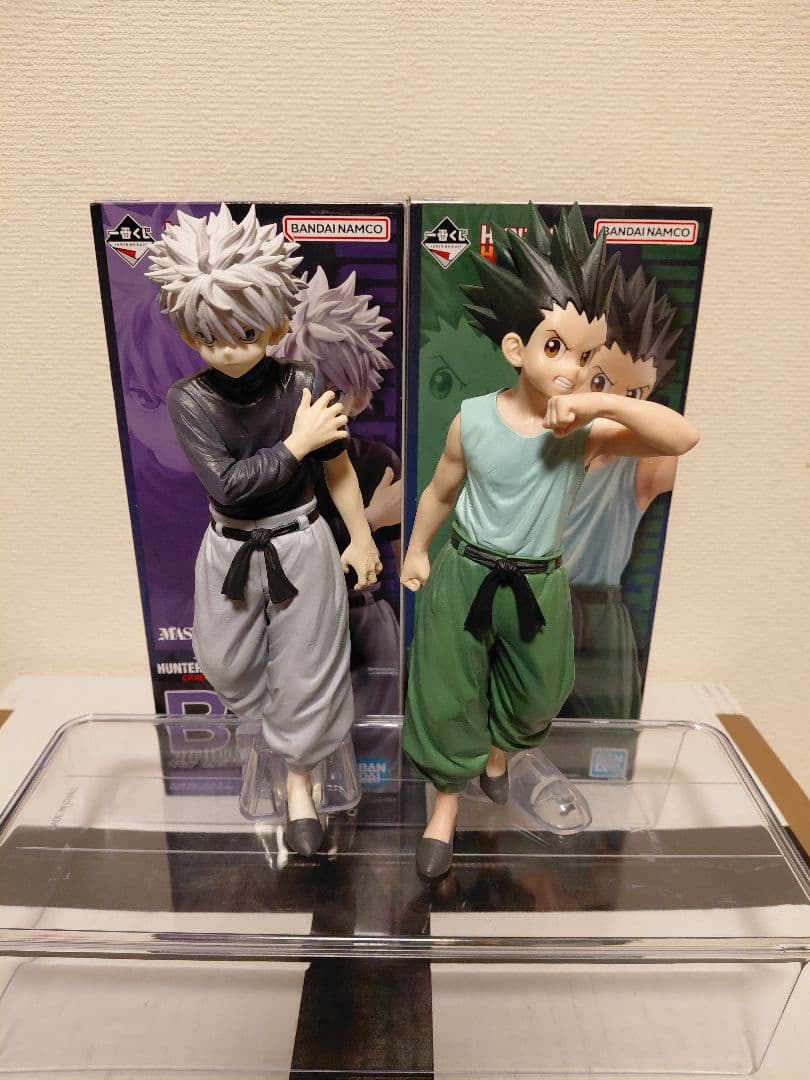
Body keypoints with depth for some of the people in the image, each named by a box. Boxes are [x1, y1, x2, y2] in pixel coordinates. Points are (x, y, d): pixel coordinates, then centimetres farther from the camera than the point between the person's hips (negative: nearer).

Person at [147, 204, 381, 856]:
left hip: (301, 546, -1)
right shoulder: (188, 399, -14)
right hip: (231, 550, 2)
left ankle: (299, 778, 37)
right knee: (228, 667, 22)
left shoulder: (305, 386, -16)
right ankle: (265, 716, 59)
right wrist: (295, 443, -24)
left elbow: (338, 468, -5)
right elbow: (226, 484, -23)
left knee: (305, 668, 10)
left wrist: (361, 539, 3)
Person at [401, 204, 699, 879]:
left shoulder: (589, 430, -16)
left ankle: (497, 752, 58)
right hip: (466, 576, -1)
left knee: (535, 696, 23)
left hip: (539, 587, 2)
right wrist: (417, 550, 10)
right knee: (449, 697, 10)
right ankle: (447, 803, 37)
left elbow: (684, 438, -29)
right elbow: (441, 492, 1)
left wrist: (605, 402, -41)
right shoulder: (474, 420, -14)